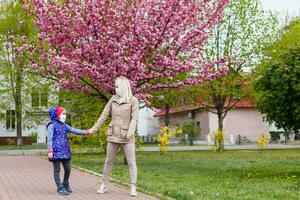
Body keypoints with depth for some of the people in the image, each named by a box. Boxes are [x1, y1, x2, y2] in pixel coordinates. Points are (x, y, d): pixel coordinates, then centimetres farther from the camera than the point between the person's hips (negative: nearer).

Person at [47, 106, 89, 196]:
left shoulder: (64, 125, 15)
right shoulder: (52, 125, -6)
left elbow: (74, 130, 11)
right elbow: (50, 139, -9)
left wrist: (84, 132, 0)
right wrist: (50, 151, -16)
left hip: (65, 150, 7)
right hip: (56, 151, -7)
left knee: (68, 169, 10)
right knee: (57, 169, -1)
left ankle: (66, 185, 29)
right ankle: (60, 188, 3)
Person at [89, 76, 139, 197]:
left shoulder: (133, 101, -4)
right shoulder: (113, 99, 7)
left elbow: (134, 119, -11)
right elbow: (104, 115, 9)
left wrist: (131, 131, -26)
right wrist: (94, 128, 5)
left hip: (127, 136, -3)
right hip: (113, 135, 4)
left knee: (131, 162, -4)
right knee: (108, 161, 11)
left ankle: (133, 187, 1)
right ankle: (103, 184, 23)